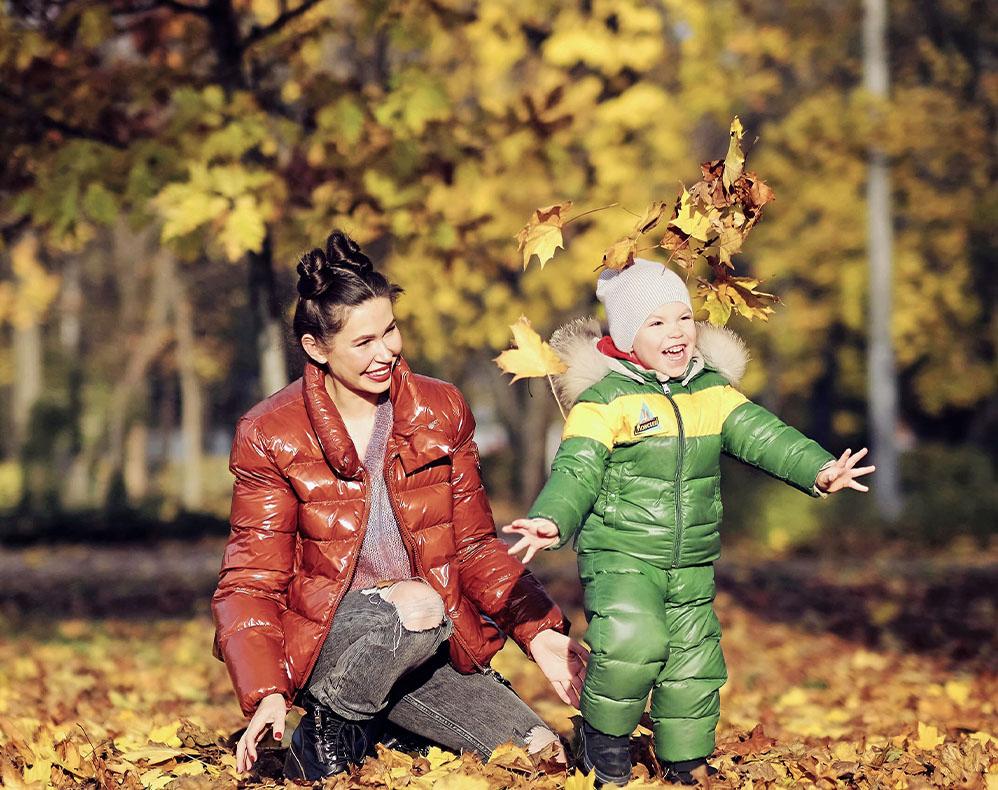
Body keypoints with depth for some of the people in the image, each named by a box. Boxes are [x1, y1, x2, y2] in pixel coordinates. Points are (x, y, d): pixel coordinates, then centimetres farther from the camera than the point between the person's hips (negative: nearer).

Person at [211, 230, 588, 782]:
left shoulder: (441, 411, 3)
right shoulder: (271, 437, -7)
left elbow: (475, 546, 9)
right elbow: (252, 581, -7)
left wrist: (539, 630, -6)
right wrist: (266, 695, -22)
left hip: (439, 643, 5)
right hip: (325, 642, -5)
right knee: (418, 606, -35)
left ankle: (381, 731, 14)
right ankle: (330, 732, -9)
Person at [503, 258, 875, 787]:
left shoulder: (713, 392, 6)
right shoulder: (605, 399, -9)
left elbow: (763, 437, -2)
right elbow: (576, 471, -14)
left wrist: (818, 470, -18)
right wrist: (551, 520, -32)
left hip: (691, 565, 5)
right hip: (619, 555, -5)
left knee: (693, 669, 10)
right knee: (633, 640, -28)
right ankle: (603, 733, -3)